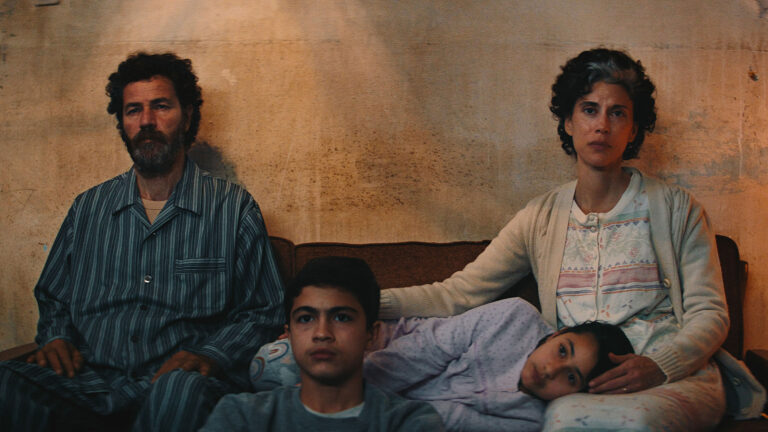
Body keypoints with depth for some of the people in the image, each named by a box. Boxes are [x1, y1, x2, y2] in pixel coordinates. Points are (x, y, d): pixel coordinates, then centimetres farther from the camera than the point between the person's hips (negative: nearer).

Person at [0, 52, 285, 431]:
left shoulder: (234, 208, 7)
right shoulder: (88, 208, 18)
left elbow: (263, 311, 8)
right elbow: (52, 298, 28)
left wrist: (209, 355, -10)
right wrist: (55, 337, 5)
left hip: (177, 380, -3)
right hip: (88, 382, 3)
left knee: (181, 388, -41)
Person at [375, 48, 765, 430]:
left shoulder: (675, 208, 7)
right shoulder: (541, 218, 12)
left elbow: (710, 314, 4)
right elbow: (458, 293, 6)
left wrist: (659, 366, -17)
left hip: (677, 377, -1)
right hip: (579, 386, 1)